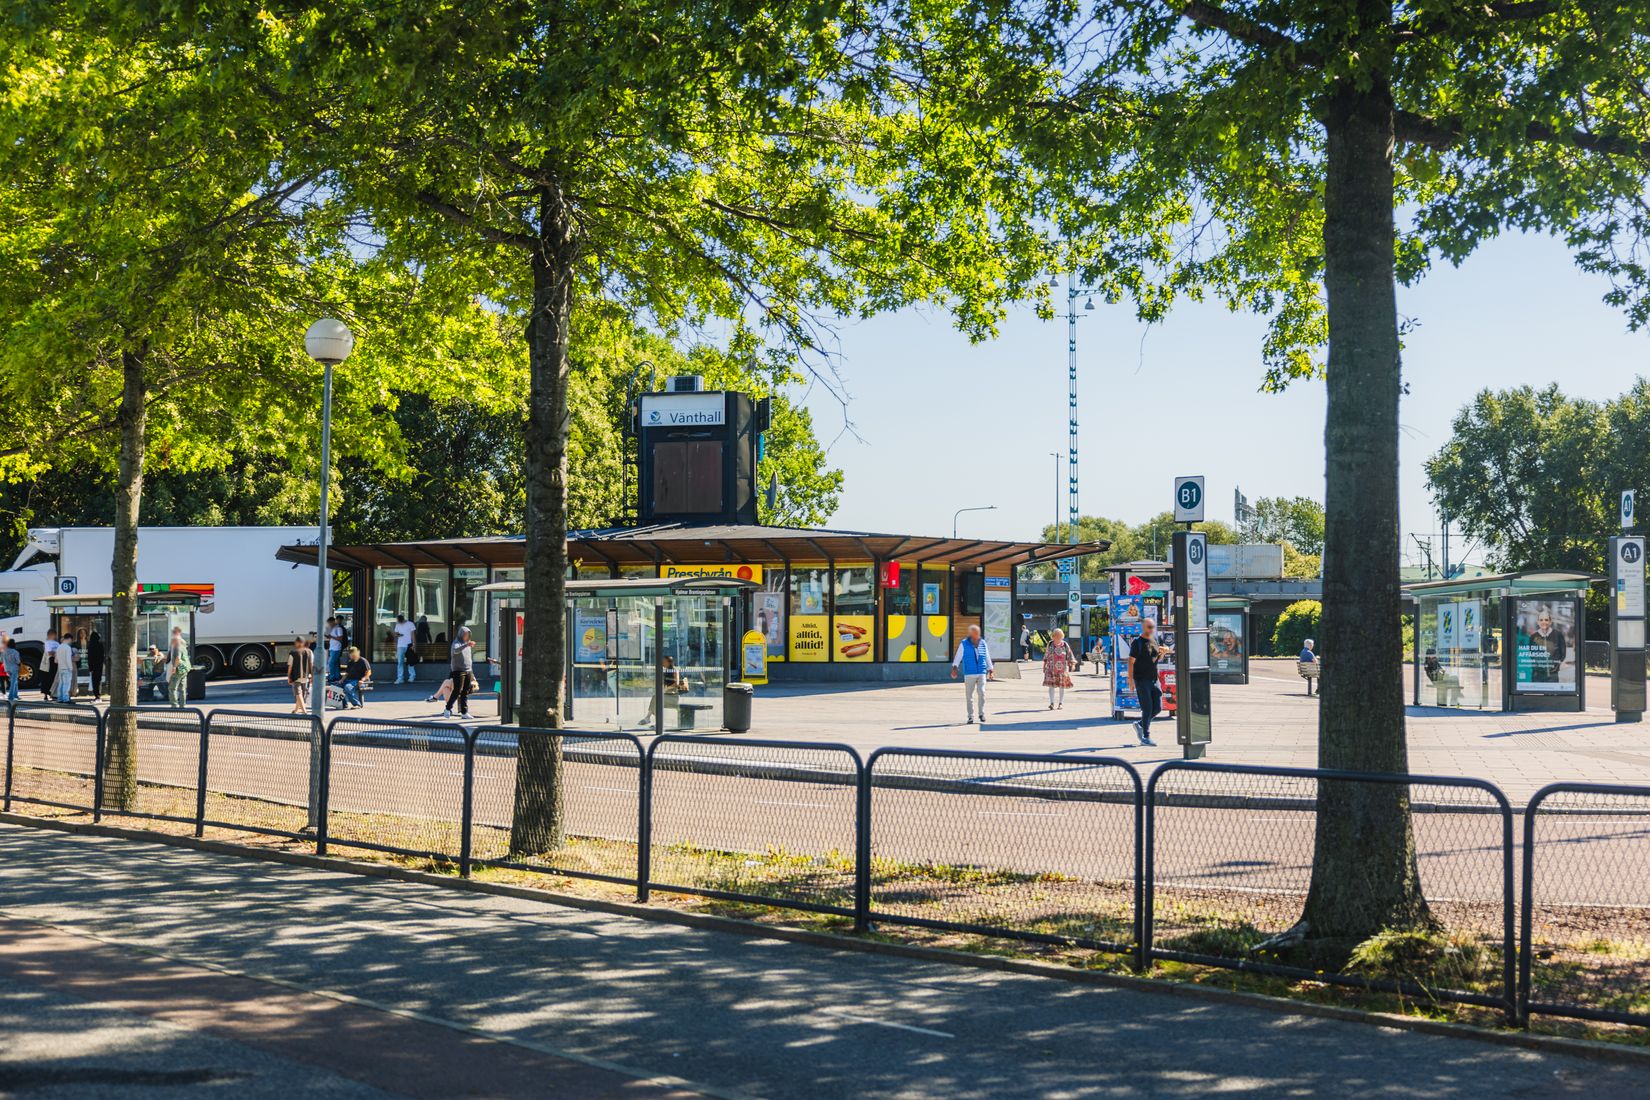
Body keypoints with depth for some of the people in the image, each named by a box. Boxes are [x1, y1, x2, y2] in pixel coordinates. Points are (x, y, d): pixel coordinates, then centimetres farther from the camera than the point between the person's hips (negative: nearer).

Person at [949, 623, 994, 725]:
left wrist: (990, 671, 19)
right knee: (969, 695, 1)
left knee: (981, 692, -13)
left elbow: (987, 657, 17)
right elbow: (958, 657, -7)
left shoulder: (983, 643, 9)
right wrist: (955, 668, -20)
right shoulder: (964, 644, 0)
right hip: (969, 674, -1)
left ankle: (982, 714, 2)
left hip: (981, 673, 1)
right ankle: (971, 717, 10)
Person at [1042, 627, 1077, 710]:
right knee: (1051, 685, -9)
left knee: (1062, 686, 7)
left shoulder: (1065, 645, -2)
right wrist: (1044, 665, 15)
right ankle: (1052, 703, -12)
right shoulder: (1050, 644, 2)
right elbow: (1046, 655, 13)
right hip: (1051, 668, 0)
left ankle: (1061, 703, 17)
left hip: (1062, 669, 0)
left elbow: (1070, 656, -5)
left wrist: (1073, 664, -19)